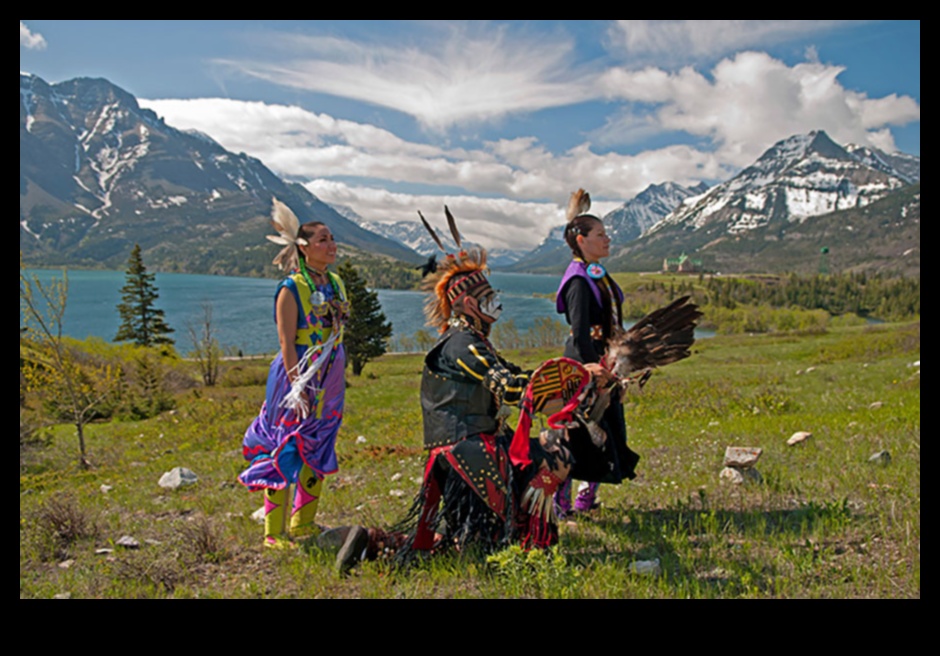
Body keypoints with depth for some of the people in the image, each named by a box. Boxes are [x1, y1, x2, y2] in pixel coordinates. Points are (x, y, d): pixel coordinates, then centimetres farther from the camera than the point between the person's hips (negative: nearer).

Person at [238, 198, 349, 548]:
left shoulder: (335, 283, 10)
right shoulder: (291, 288, -12)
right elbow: (286, 343, -15)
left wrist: (337, 383, 16)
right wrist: (298, 388, -21)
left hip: (329, 379, 8)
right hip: (298, 375, -8)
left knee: (318, 453, 14)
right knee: (285, 452, -3)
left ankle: (303, 523, 28)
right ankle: (274, 533, 8)